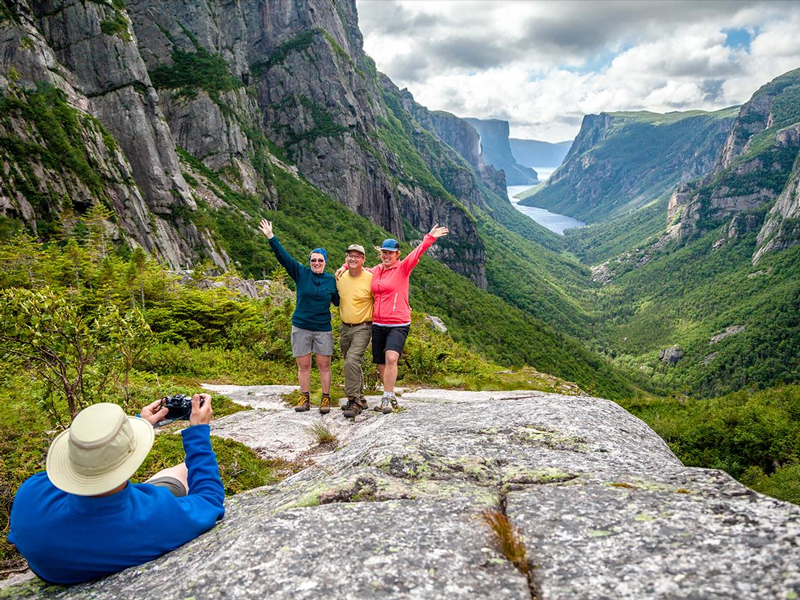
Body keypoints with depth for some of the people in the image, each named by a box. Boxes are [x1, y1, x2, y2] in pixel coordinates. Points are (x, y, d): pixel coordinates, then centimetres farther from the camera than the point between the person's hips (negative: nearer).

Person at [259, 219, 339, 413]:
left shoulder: (331, 280, 5)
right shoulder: (301, 273, 1)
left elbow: (338, 301, 15)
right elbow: (283, 257, -4)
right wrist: (271, 237, -9)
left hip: (323, 329, 0)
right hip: (301, 328, 0)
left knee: (324, 365, 2)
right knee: (303, 365, 6)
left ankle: (326, 399, 13)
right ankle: (305, 399, 17)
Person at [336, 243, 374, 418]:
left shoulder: (370, 278, -13)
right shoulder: (340, 277, 2)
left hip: (362, 328, -6)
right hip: (344, 327, 6)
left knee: (352, 361, -21)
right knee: (351, 364, 15)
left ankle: (354, 401, -12)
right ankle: (360, 399, 30)